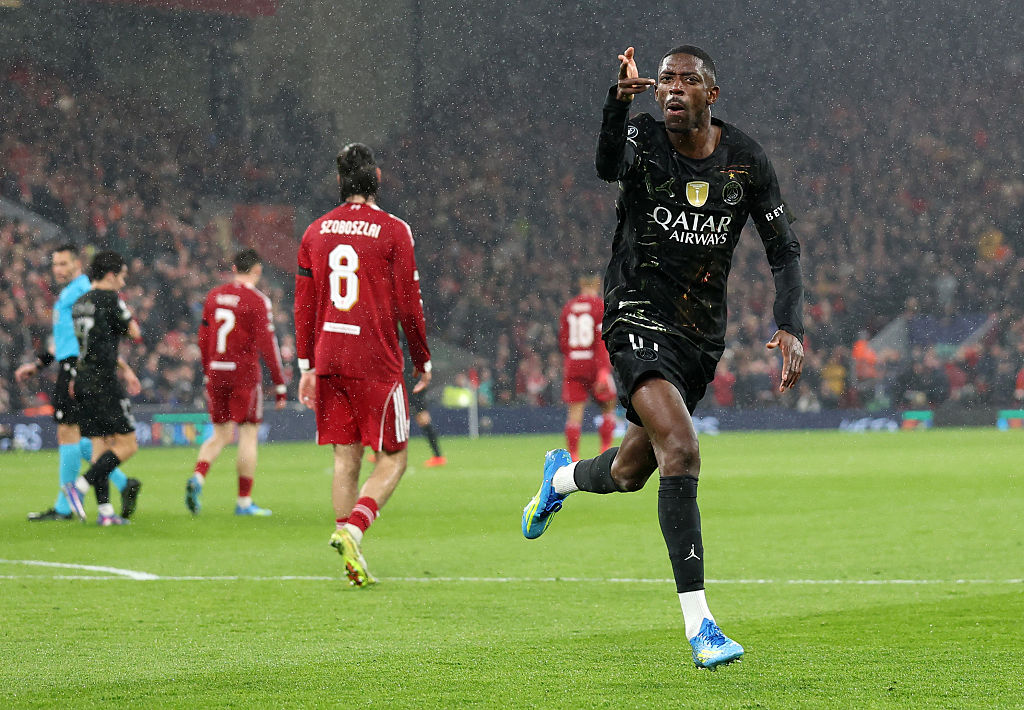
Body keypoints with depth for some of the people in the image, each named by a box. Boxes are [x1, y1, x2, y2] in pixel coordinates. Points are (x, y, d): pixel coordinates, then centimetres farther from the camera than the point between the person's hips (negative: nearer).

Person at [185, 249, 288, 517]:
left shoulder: (214, 296, 8)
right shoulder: (257, 300, -9)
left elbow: (203, 338, 13)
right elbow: (266, 344, -12)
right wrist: (279, 384, -8)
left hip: (216, 373, 5)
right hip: (245, 374, -5)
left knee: (220, 435, 14)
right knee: (248, 434, 2)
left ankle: (197, 478, -11)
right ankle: (244, 502, 3)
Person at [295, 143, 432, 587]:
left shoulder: (315, 232, 8)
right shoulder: (393, 231, -5)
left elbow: (304, 305, 10)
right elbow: (408, 305, -4)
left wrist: (307, 365, 16)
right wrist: (423, 360, 8)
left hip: (328, 360, 5)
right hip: (377, 362, -5)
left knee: (345, 458, 9)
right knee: (393, 458, 4)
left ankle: (354, 562, 5)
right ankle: (352, 528, -19)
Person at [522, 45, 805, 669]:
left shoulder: (745, 159, -1)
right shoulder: (643, 139, -9)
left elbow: (784, 250, 3)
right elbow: (609, 165, -34)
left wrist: (790, 328, -10)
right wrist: (619, 101, -52)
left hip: (704, 334, 5)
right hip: (639, 318, -5)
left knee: (631, 472, 16)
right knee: (681, 449, -25)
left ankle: (562, 477, 55)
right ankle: (699, 624, -25)